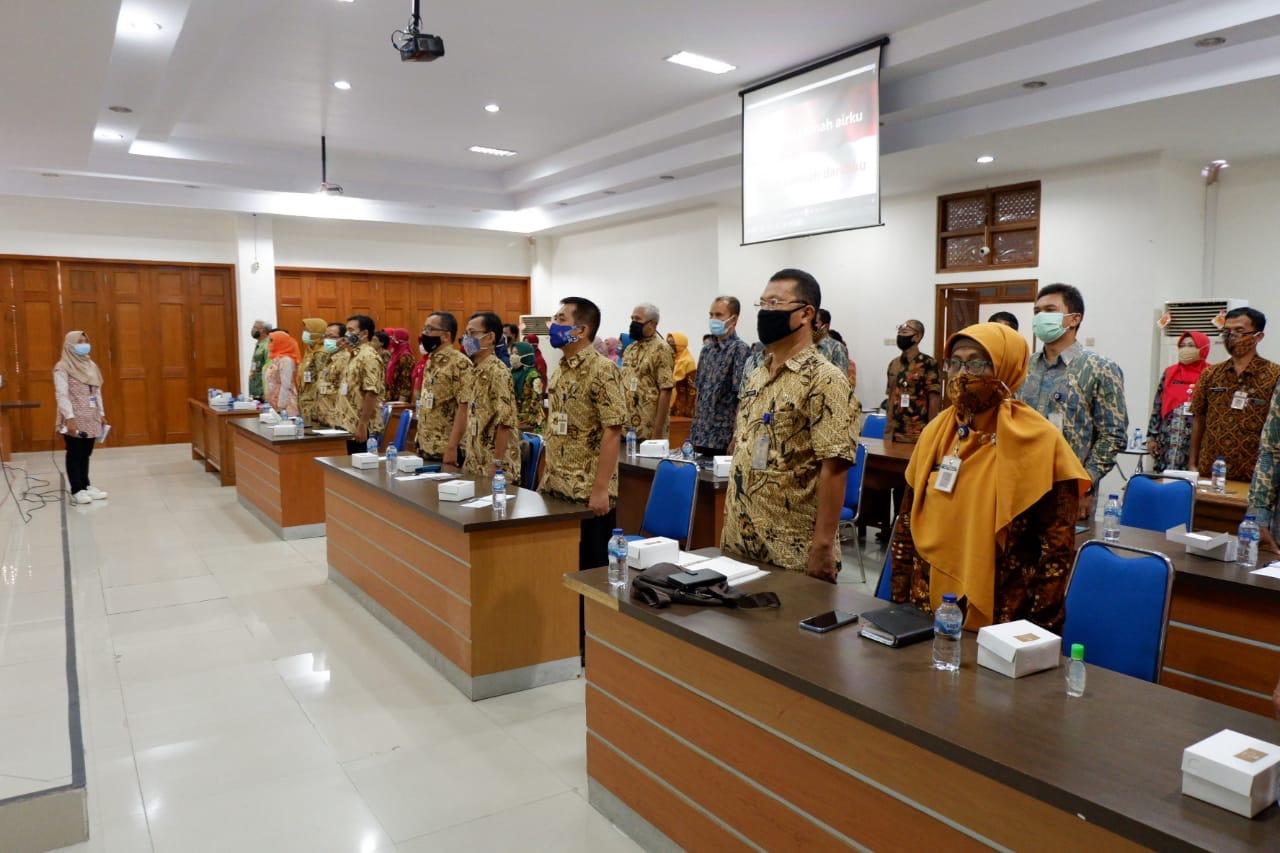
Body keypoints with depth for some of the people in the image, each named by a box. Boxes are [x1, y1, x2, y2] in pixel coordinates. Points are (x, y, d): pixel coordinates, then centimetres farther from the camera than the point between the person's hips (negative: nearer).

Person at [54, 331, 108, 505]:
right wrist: (69, 418, -21)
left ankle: (86, 485, 21)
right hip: (74, 420, -7)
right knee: (75, 454, 0)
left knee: (86, 453, 13)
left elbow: (97, 392, 16)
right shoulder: (63, 367, -9)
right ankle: (77, 491, 5)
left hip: (91, 419, 7)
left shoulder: (90, 365, 13)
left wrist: (102, 414, 14)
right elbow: (61, 395, -15)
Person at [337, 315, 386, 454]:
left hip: (362, 428, -9)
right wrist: (344, 422, 18)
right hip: (350, 426, 9)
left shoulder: (369, 357, -15)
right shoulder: (354, 356, 15)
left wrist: (362, 425, -23)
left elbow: (371, 394, -22)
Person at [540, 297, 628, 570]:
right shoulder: (559, 370, 11)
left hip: (588, 494, -8)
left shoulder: (602, 371, -14)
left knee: (590, 568, 3)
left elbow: (612, 432, -19)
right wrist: (545, 479, 16)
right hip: (556, 490, 8)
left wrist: (601, 489, -21)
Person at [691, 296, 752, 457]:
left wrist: (735, 439, -18)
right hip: (701, 436, 6)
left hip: (724, 439, -6)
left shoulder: (740, 350, -10)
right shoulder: (706, 349, 12)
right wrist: (694, 430, 12)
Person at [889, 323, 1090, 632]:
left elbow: (1057, 546, -11)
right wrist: (899, 597, 6)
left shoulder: (1039, 441, -11)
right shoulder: (935, 431, 3)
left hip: (1001, 619, -4)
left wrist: (1036, 629, -12)